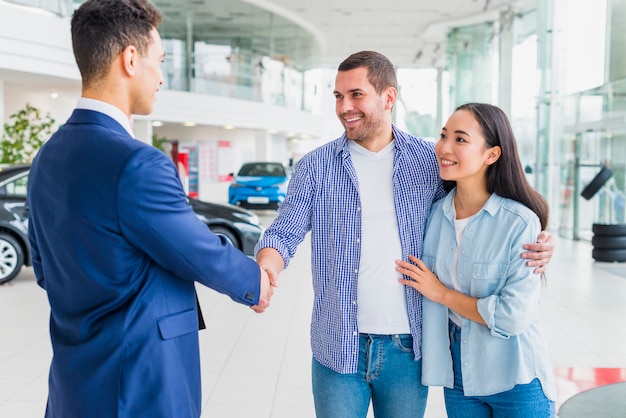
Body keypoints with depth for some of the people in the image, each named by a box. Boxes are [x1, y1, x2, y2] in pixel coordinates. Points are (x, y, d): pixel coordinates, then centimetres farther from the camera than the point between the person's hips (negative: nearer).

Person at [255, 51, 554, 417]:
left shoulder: (429, 161, 0)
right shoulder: (316, 167, -1)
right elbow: (285, 233, -2)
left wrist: (533, 244, -10)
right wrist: (265, 267, -24)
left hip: (407, 348, 1)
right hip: (338, 348, 0)